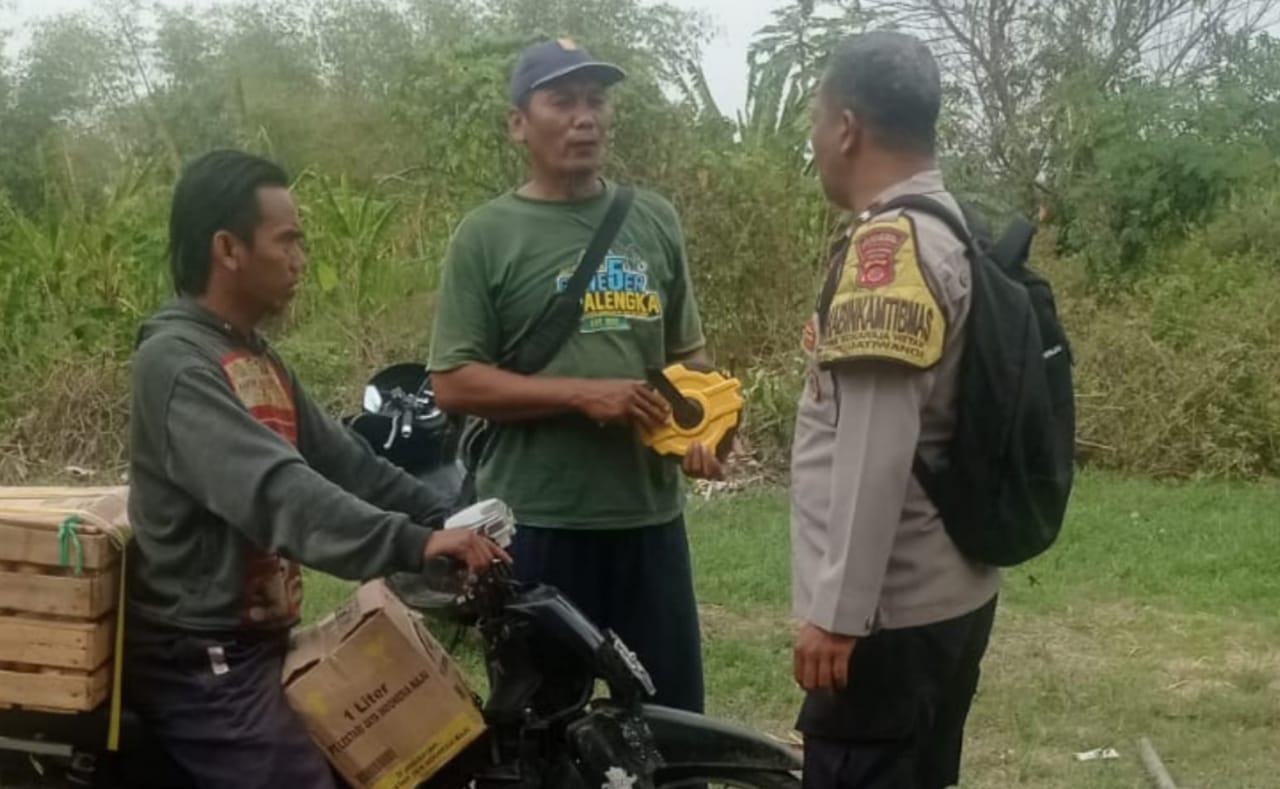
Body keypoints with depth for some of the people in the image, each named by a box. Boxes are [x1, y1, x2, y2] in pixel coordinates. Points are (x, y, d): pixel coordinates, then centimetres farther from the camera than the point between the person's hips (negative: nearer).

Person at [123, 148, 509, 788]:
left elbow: (342, 462, 13)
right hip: (202, 660, -10)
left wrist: (447, 520, 1)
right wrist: (413, 544, -40)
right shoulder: (175, 360, -19)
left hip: (260, 642, 10)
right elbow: (271, 490, -32)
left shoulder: (258, 357, 14)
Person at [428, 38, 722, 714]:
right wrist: (582, 393, -17)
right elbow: (453, 382, -9)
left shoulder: (654, 221, 10)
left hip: (650, 514, 4)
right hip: (537, 524, -4)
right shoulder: (487, 235, -4)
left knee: (673, 712, 13)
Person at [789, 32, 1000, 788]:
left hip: (890, 611, -9)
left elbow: (877, 445, -24)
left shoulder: (890, 244, -18)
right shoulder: (951, 229, 11)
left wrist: (837, 612, -21)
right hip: (948, 595, 9)